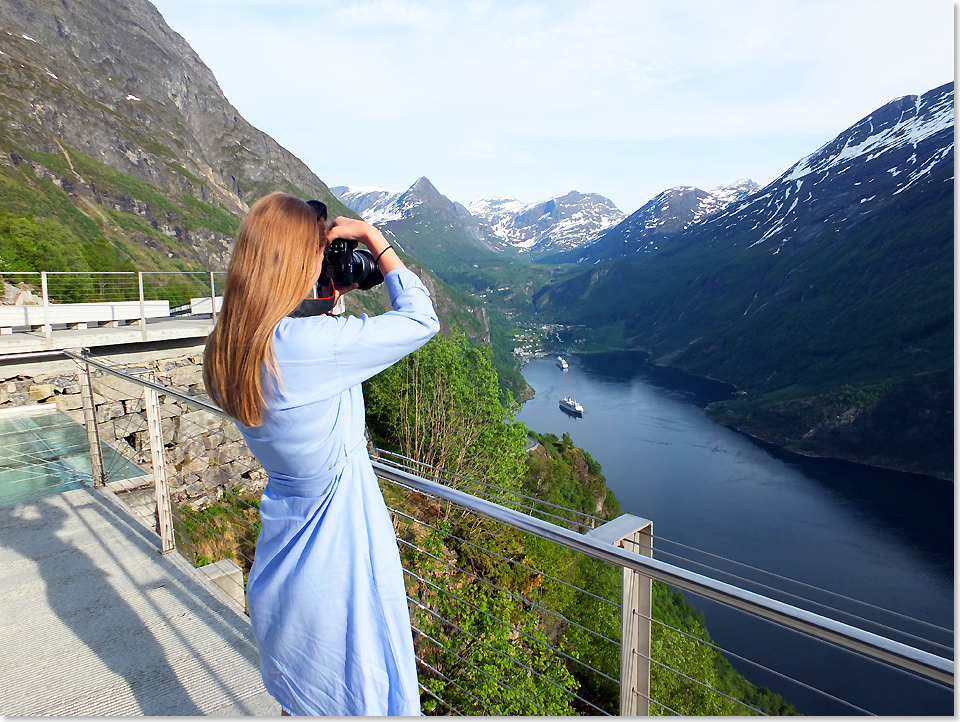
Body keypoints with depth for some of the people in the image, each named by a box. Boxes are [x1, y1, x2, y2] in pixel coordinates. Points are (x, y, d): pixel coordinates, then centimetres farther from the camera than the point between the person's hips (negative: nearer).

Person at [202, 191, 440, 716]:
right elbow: (421, 319, -17)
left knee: (298, 700, 28)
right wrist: (372, 237, -10)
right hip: (337, 560, -8)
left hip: (282, 557, 8)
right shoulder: (310, 344, -29)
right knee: (357, 697, 16)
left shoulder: (225, 351, -4)